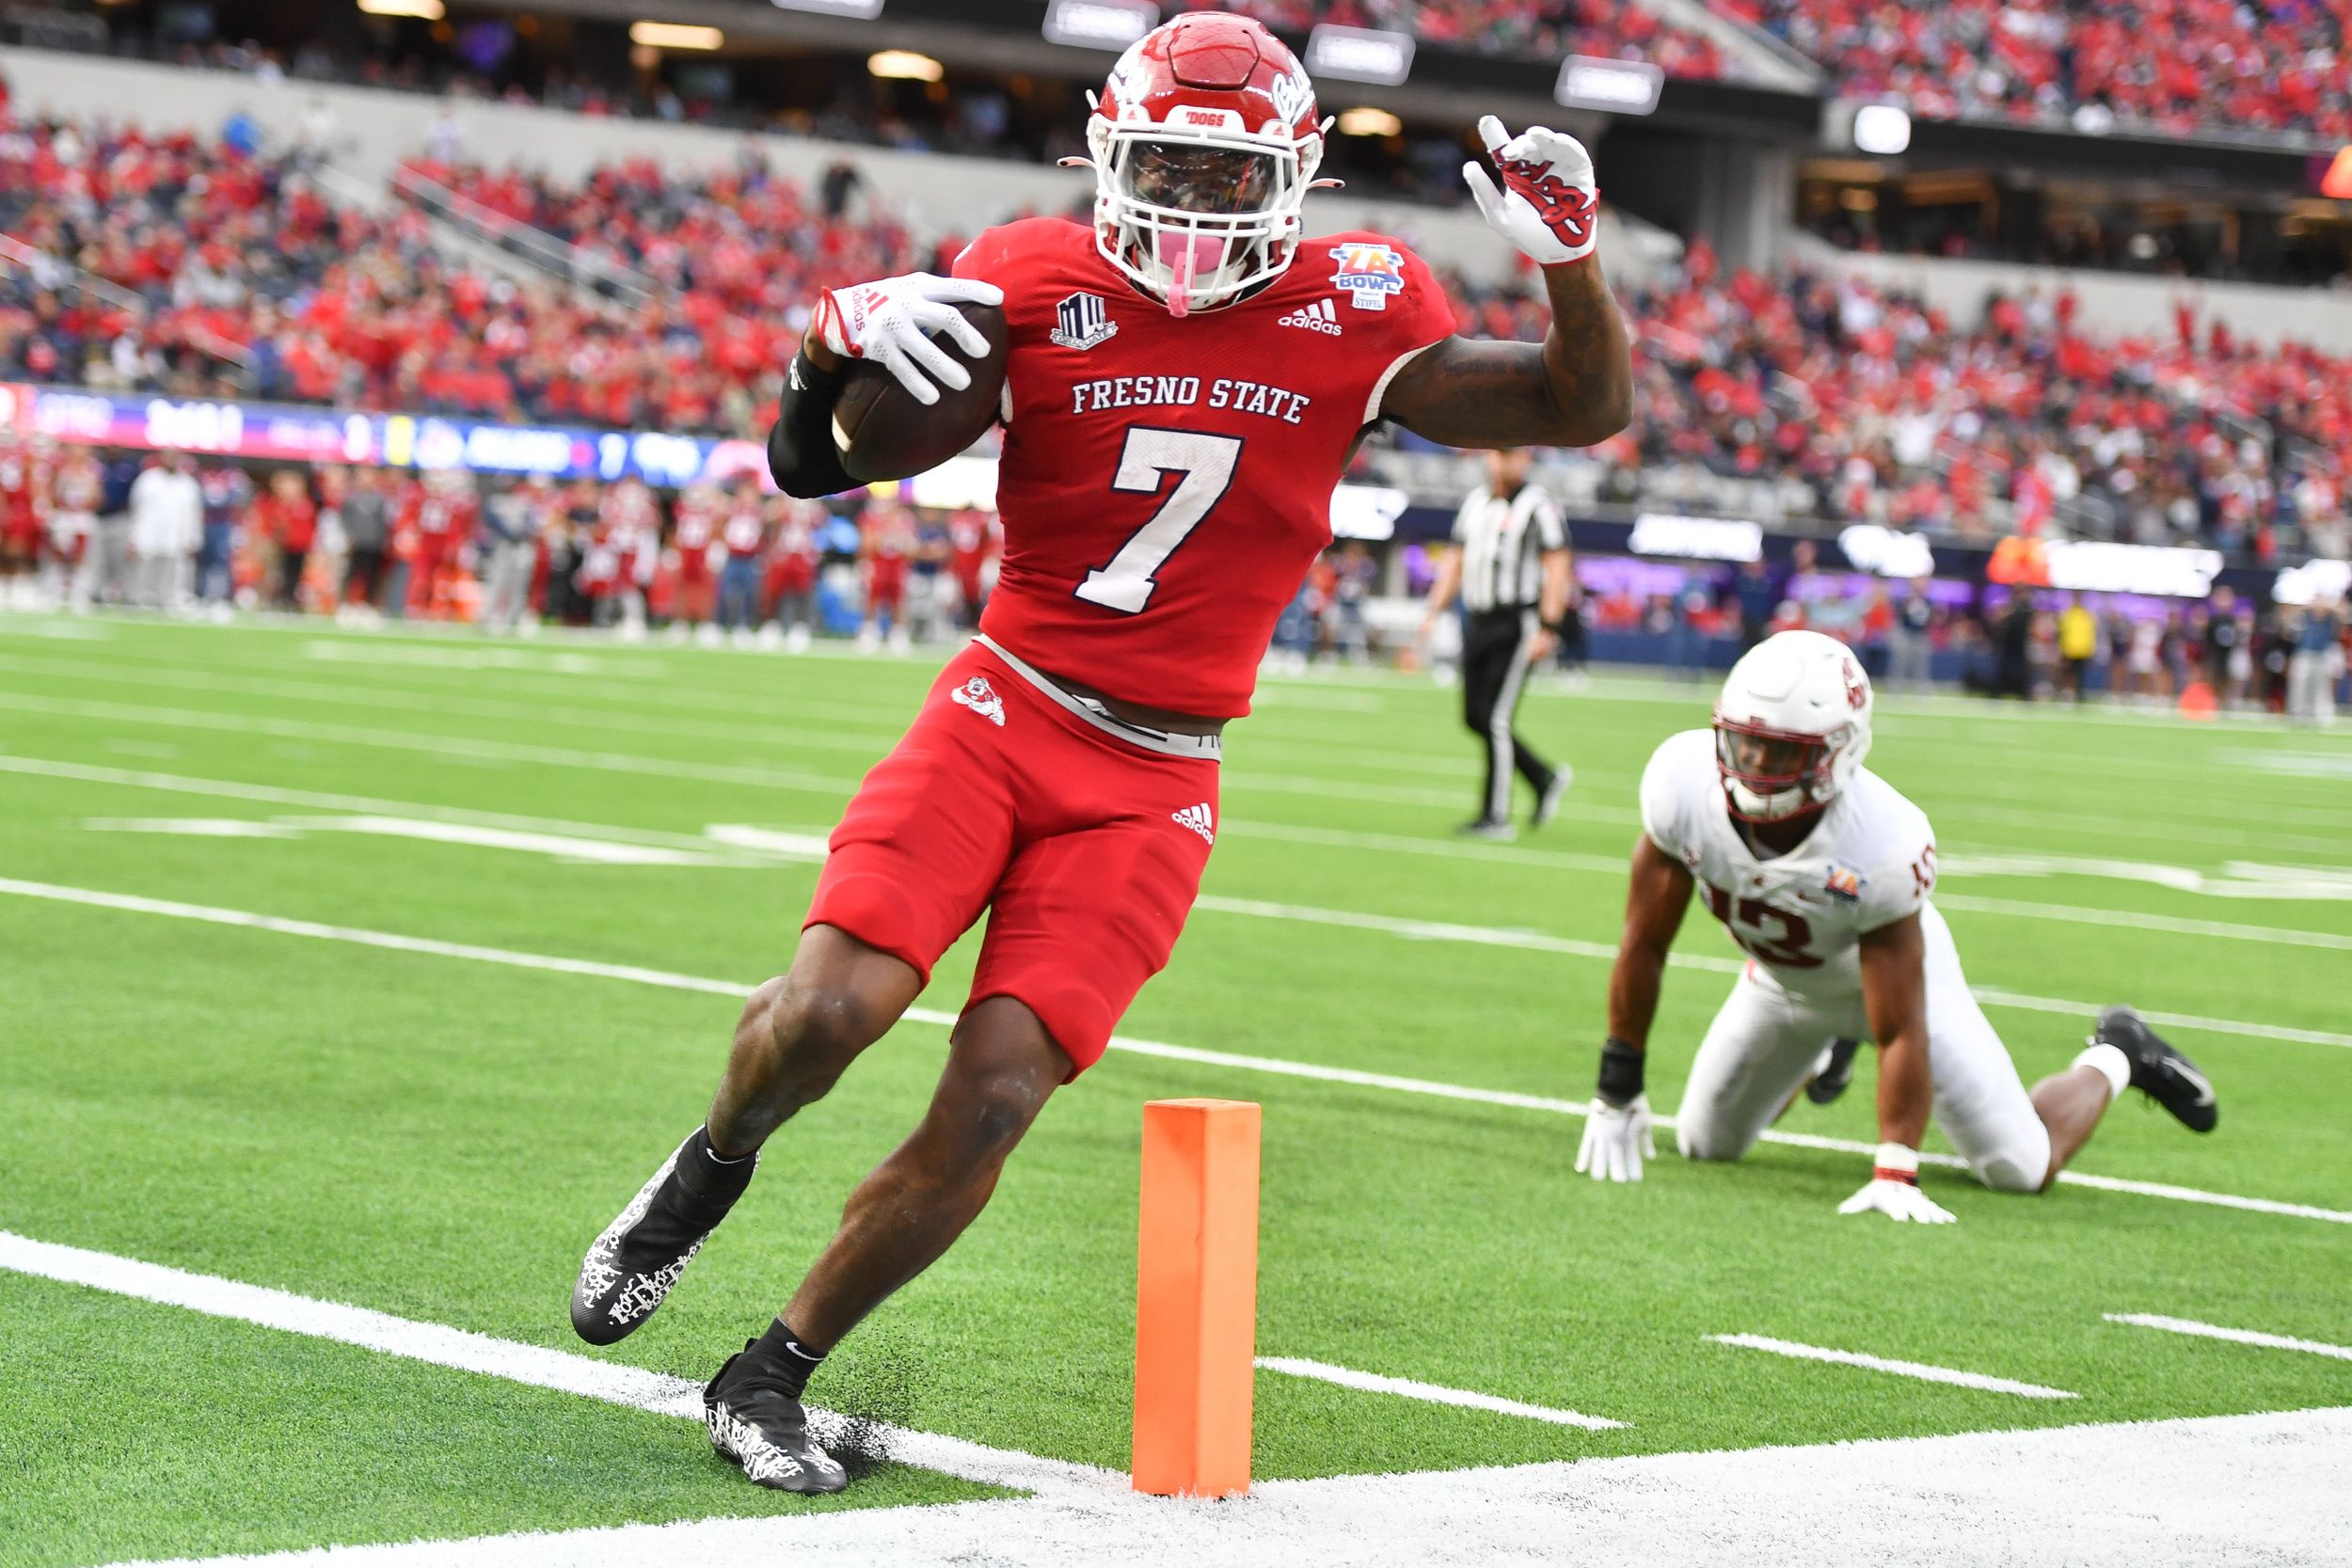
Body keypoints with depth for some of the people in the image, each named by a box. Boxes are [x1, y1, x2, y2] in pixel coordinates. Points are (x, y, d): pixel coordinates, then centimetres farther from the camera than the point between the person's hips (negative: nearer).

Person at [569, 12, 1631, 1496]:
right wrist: (841, 342, -20)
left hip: (1151, 788, 1)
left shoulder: (1350, 315, -1)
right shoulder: (1036, 286, -3)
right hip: (998, 716, -1)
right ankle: (710, 1170, 14)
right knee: (832, 1005, -21)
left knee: (995, 1095, -11)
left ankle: (772, 1376, 6)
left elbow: (1585, 411, 3)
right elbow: (813, 467, 1)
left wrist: (1572, 259, -15)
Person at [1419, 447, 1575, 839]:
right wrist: (1434, 611, 10)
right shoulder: (1474, 502, 14)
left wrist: (1546, 629, -18)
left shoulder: (1538, 505, -8)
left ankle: (1496, 815, -3)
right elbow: (1455, 561, 20)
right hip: (1477, 622, 8)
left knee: (1495, 718, -10)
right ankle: (1545, 779, 25)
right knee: (1475, 717, 8)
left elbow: (1557, 569, -11)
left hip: (1516, 624, -7)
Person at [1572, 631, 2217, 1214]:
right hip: (1781, 979, 4)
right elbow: (1645, 946, -18)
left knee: (2025, 1168, -2)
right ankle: (1824, 1050, 43)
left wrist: (1895, 1176, -37)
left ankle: (2114, 1057, 30)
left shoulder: (1884, 846, -41)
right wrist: (1616, 1097, -14)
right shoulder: (1682, 784, -32)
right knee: (1705, 1145, 14)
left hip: (1892, 971, -4)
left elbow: (1902, 1032, -33)